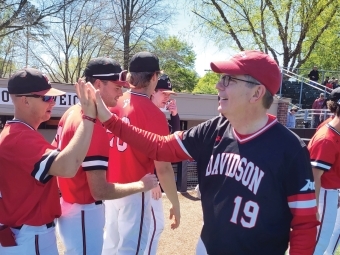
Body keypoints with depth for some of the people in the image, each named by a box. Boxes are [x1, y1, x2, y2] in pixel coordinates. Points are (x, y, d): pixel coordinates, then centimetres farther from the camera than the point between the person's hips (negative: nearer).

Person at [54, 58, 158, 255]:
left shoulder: (71, 113, 3)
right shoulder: (94, 126, -25)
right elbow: (100, 191, -27)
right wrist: (141, 185, -16)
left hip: (69, 207, 9)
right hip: (84, 214, -9)